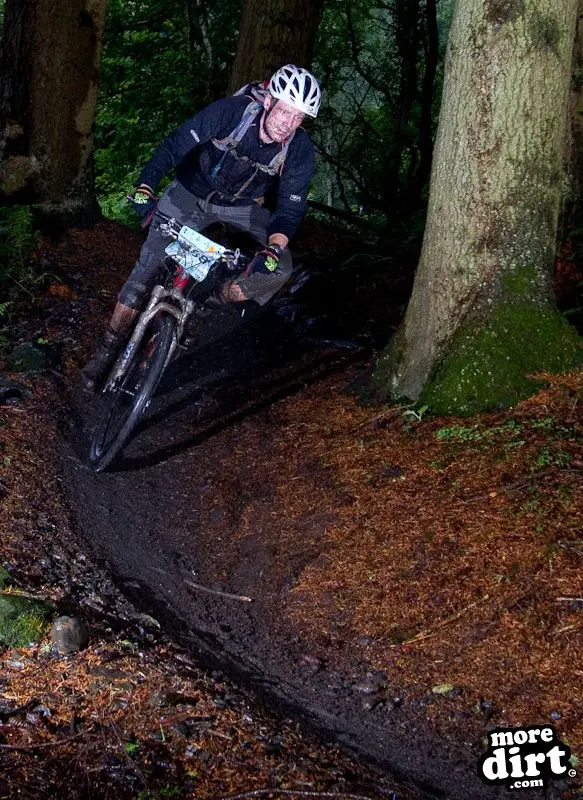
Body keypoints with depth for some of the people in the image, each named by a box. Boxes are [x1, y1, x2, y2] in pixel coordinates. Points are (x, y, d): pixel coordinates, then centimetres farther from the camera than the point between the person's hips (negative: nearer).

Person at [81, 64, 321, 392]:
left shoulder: (300, 149, -23)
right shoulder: (231, 111, -29)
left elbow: (291, 208, -20)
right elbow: (175, 144, -26)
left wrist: (274, 247, -39)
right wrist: (145, 186, -39)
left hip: (241, 205, 2)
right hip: (191, 192, -2)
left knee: (280, 267, -20)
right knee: (147, 267, -8)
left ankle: (213, 304, 0)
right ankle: (109, 349, 4)